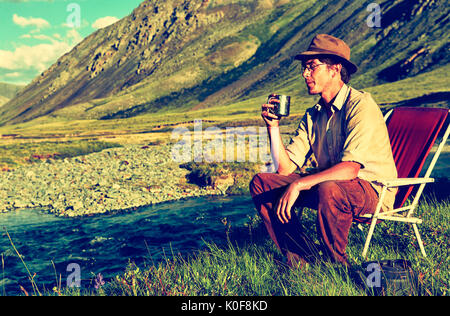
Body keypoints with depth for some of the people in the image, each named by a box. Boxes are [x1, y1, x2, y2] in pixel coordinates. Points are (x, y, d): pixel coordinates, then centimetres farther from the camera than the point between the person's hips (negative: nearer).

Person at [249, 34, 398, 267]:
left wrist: (298, 185, -33)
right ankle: (306, 257, -4)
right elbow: (285, 168, 1)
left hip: (372, 189, -7)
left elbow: (350, 168, -30)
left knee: (328, 189, -40)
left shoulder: (361, 106, -17)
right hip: (329, 183, 7)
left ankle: (336, 264, -13)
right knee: (261, 183, -4)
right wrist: (273, 126, -9)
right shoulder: (313, 114, 6)